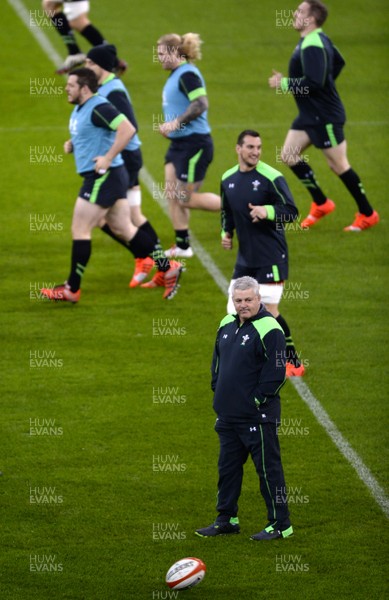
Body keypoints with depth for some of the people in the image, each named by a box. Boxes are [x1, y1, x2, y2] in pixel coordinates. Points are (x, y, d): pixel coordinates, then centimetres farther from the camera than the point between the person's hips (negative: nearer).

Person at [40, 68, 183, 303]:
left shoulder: (99, 108, -18)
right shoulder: (80, 109, 13)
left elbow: (128, 129, -28)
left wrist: (108, 158, -27)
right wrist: (72, 144, 10)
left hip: (104, 176, -11)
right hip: (101, 177, 11)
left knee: (80, 230, -5)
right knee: (124, 229, 12)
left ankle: (72, 289, 2)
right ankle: (168, 269, 14)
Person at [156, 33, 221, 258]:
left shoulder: (187, 74, -17)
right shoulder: (176, 74, 14)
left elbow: (200, 104, -27)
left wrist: (176, 123, -28)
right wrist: (169, 125, 16)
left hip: (194, 144, -10)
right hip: (179, 144, 10)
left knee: (186, 199, -6)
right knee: (172, 194, 7)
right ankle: (182, 246, 13)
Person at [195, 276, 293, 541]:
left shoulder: (269, 329, -14)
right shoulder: (227, 325, 11)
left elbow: (276, 372, -17)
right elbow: (218, 362, 23)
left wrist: (257, 400, -16)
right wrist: (219, 393, 14)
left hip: (258, 416, -8)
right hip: (228, 415, 8)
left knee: (268, 467, -3)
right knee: (228, 467, 15)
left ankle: (280, 524, 4)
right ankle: (227, 519, 27)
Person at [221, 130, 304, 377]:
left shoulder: (271, 177, -12)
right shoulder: (228, 179, 8)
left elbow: (292, 212, -13)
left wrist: (267, 211, -29)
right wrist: (226, 232, 8)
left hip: (271, 257, -6)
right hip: (245, 256, 7)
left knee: (269, 311, -8)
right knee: (235, 310, 5)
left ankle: (294, 363, 4)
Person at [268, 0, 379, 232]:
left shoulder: (312, 47, -24)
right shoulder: (319, 39, 7)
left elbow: (314, 83, -31)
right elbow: (338, 62, 22)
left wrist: (285, 83, -21)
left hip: (325, 116, -10)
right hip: (310, 114, 10)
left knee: (338, 164, -1)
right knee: (289, 154, 8)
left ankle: (368, 214, 11)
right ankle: (321, 204, 17)